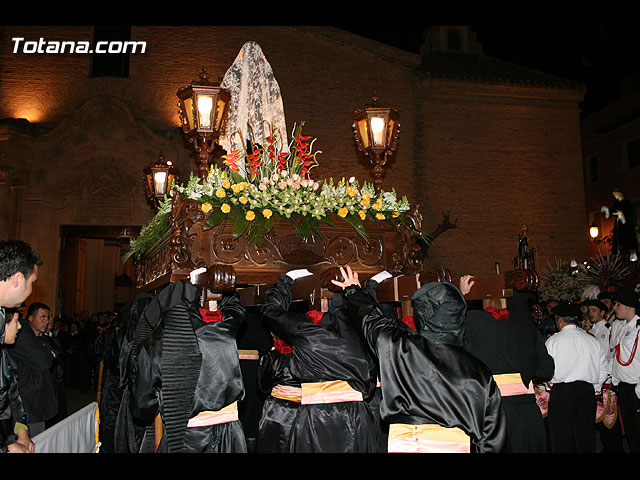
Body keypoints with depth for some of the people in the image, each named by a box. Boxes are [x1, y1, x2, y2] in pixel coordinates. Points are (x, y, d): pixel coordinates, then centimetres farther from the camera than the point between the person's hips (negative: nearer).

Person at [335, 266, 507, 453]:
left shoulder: (399, 347, -8)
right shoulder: (479, 371, -4)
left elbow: (371, 319, 10)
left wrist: (354, 290, 28)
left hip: (404, 444, 0)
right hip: (459, 446, 0)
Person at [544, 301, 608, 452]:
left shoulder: (553, 340, -6)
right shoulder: (592, 340, 5)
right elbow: (602, 370, 10)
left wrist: (547, 389, 13)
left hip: (560, 392, -4)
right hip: (587, 392, 4)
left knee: (562, 441, 5)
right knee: (586, 439, 12)